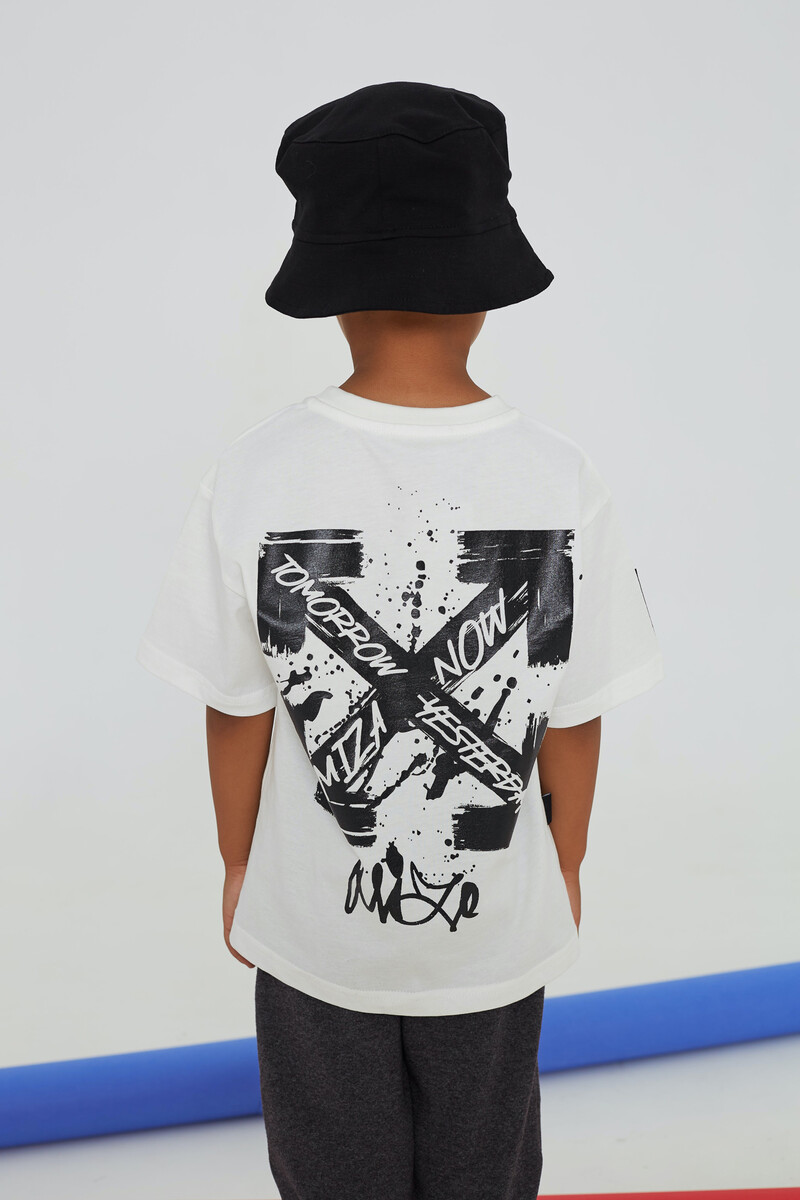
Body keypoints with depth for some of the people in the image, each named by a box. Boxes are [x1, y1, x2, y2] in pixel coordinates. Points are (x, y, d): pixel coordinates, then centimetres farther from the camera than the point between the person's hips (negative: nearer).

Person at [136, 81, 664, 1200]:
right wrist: (564, 869, 9)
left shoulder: (256, 476, -21)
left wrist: (239, 867, 7)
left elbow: (238, 717, -11)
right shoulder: (562, 480, -19)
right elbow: (574, 726, -10)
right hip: (499, 932, 1)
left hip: (313, 927, 0)